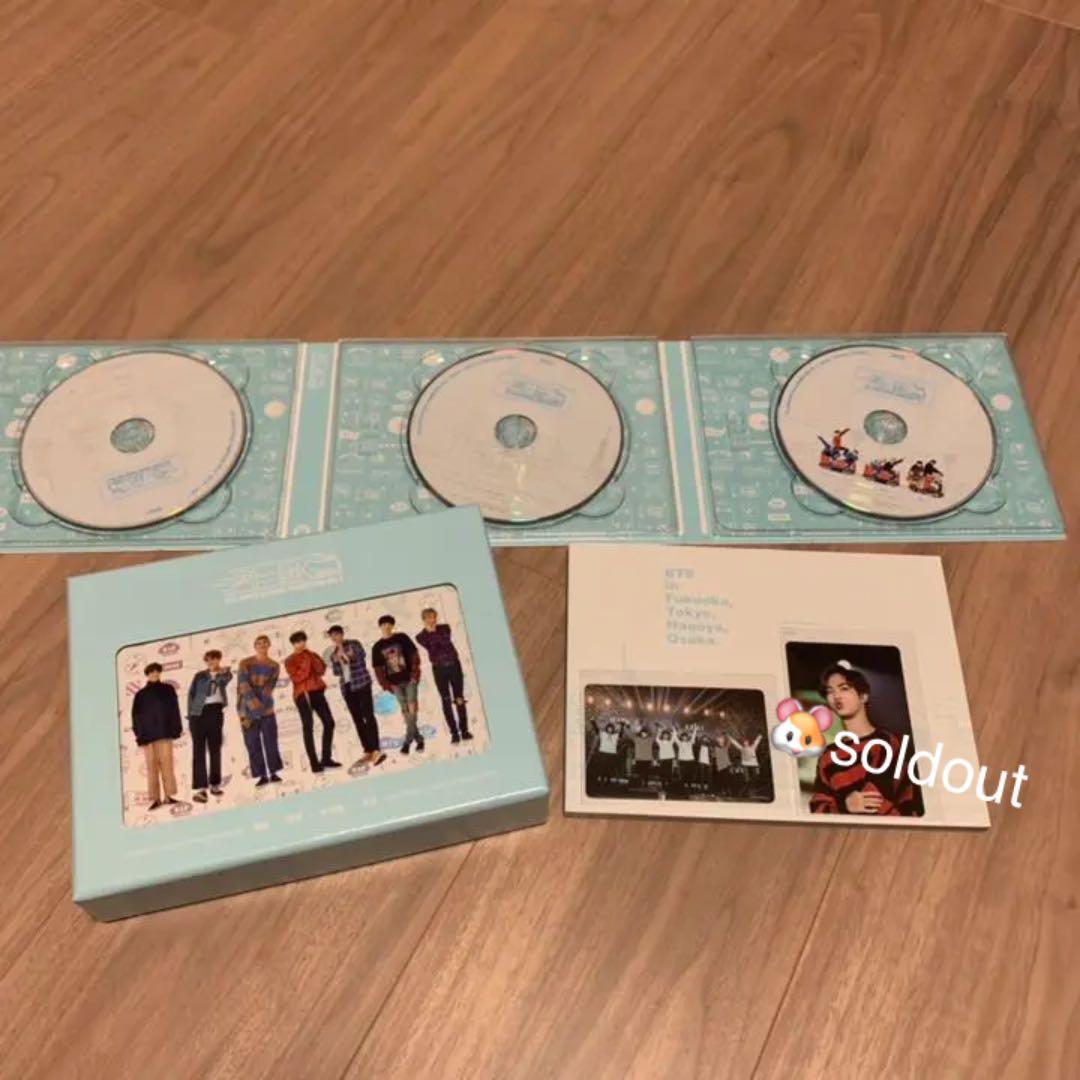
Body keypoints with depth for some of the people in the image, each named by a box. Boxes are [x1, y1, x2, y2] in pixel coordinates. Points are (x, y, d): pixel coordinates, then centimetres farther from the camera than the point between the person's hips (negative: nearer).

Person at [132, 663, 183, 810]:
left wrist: (178, 728, 2)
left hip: (164, 731, 0)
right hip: (147, 733, 0)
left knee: (166, 762, -7)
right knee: (152, 765, -2)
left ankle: (168, 795, -6)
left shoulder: (168, 690, 12)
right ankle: (155, 798, -3)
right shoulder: (141, 694, 12)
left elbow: (174, 709, 9)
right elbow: (135, 714, 8)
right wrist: (138, 733, -3)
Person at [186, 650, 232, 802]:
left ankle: (214, 784, 20)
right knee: (199, 750, -5)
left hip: (216, 712, 2)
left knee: (215, 749, 9)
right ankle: (200, 788, -10)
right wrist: (190, 714, -5)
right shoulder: (199, 676, 8)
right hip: (199, 712, -2)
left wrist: (224, 673, -37)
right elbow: (191, 694, 5)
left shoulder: (224, 674, 9)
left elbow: (224, 681, -14)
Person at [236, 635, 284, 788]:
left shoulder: (274, 666, 5)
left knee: (271, 741, -2)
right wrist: (254, 704, -23)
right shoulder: (245, 664, 0)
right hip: (247, 709, -1)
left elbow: (269, 687, -4)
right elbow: (243, 686, -11)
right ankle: (262, 775, 4)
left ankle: (273, 773, 6)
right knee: (253, 743, 0)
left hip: (267, 709, 1)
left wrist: (259, 707, -15)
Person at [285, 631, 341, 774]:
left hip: (317, 692, 5)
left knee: (329, 722, 2)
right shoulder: (290, 660, 2)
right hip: (302, 695, -5)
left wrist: (312, 657, -6)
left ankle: (326, 758, 11)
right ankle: (314, 763, -9)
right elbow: (296, 677, -12)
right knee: (308, 727, -8)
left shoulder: (313, 655, 16)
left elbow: (321, 670, 2)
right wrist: (306, 662, -10)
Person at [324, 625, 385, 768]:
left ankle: (376, 750, -19)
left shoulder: (353, 643, -1)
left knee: (368, 715, -13)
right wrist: (335, 661, -8)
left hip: (361, 683, -5)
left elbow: (362, 655, -13)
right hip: (347, 687, 5)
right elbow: (336, 672, 10)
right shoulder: (333, 652, 12)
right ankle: (368, 751, 5)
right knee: (357, 719, 3)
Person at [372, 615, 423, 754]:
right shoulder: (377, 647, 6)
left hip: (409, 679, -2)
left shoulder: (401, 637, 2)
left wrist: (415, 674, -8)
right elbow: (378, 668, 5)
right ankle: (418, 739, 13)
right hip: (395, 683, 2)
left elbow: (414, 654, 0)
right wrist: (385, 684, -3)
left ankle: (408, 741, -5)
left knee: (412, 707, -10)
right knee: (405, 711, 4)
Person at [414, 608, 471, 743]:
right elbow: (431, 649, -15)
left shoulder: (444, 627, 5)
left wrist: (433, 632, -15)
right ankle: (454, 733, 0)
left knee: (459, 698, 0)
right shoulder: (421, 637, 0)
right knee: (446, 701, -2)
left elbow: (446, 640, -14)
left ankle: (464, 730, 6)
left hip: (454, 665, 1)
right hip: (439, 669, -1)